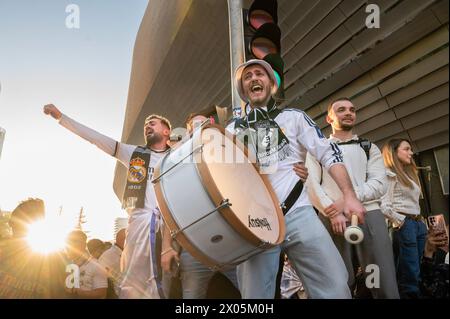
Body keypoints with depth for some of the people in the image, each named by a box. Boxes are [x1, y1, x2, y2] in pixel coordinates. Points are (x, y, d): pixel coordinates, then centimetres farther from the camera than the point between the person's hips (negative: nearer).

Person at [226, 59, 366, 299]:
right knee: (254, 294, -1)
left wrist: (349, 196, -4)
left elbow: (329, 154, 8)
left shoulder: (293, 117, 15)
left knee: (336, 288, -8)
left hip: (297, 212, 0)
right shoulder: (232, 130, 19)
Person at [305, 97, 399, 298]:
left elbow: (379, 184, 5)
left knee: (385, 286, -6)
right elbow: (311, 184, 3)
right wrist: (332, 212, -12)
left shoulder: (369, 148, 21)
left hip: (369, 216, 1)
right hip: (332, 220, -1)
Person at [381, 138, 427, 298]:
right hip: (405, 226, -9)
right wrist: (400, 221, -13)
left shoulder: (409, 174, 22)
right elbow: (384, 205, -16)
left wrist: (421, 221, 12)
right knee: (410, 275, -7)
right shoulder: (389, 175, -6)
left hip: (419, 225, 9)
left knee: (415, 273, 9)